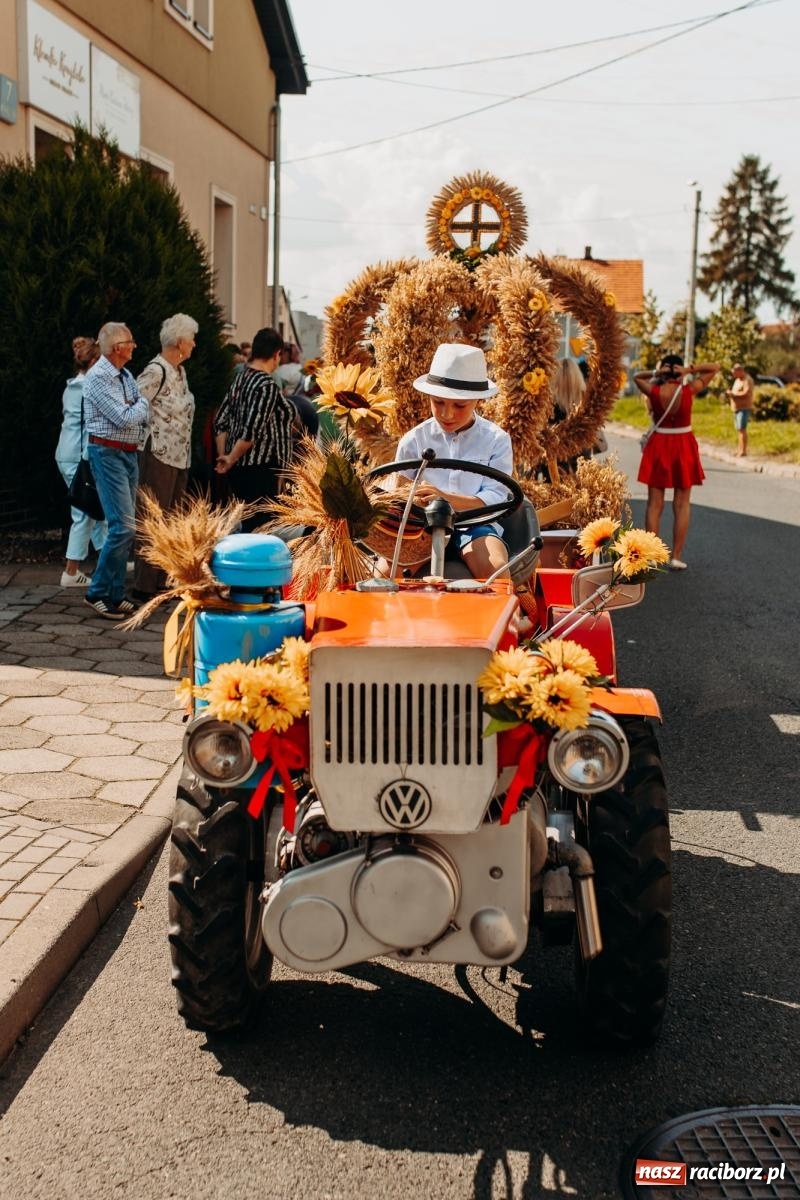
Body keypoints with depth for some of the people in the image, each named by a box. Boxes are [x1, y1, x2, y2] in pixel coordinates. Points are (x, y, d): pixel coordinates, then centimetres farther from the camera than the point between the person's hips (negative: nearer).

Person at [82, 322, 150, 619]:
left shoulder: (126, 376, 14)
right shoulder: (98, 377, -13)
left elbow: (141, 413, 11)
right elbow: (124, 418, -18)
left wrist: (139, 408, -11)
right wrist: (143, 404, -1)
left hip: (129, 454, 9)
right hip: (108, 454, -9)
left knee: (123, 526, 9)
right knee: (122, 527, -14)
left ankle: (115, 594, 15)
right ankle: (97, 592, -5)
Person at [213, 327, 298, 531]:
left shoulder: (240, 379, 10)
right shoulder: (267, 385, -16)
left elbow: (221, 422, 11)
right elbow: (251, 431, -22)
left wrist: (223, 456, 9)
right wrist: (231, 460, -11)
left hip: (240, 468, 9)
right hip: (260, 468, -9)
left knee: (248, 524, 16)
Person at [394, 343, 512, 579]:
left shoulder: (496, 440, 6)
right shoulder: (414, 441, 10)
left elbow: (494, 498, -5)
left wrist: (446, 498, -23)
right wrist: (412, 501, -17)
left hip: (475, 525, -1)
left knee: (496, 568, -33)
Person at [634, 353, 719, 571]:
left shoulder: (654, 392, -10)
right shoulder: (689, 391, -11)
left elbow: (636, 377, 11)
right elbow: (715, 367, 1)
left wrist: (655, 373, -5)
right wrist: (690, 370, -10)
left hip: (658, 446, 1)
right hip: (684, 446, -1)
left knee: (654, 504, 6)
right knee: (681, 505, 6)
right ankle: (676, 557, 4)